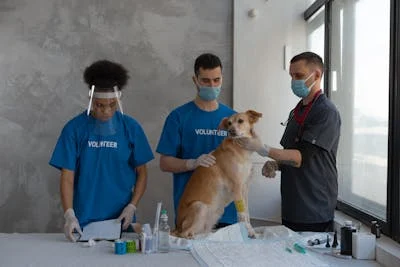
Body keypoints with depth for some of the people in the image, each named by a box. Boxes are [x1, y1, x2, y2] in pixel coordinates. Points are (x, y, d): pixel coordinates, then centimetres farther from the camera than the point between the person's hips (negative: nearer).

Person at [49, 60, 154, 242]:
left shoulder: (131, 127, -2)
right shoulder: (74, 128, -5)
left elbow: (141, 172, 4)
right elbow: (67, 176, -6)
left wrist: (132, 206, -8)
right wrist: (69, 214, -18)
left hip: (121, 220, 1)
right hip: (84, 220, -1)